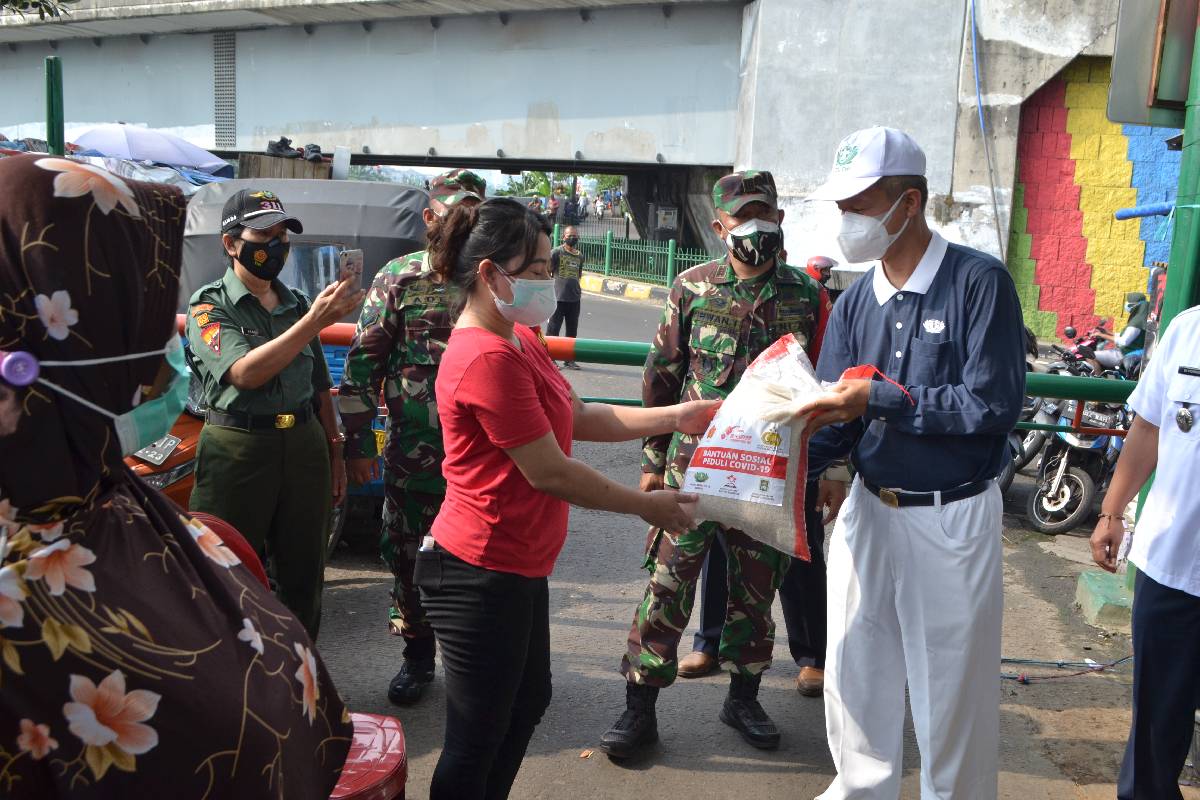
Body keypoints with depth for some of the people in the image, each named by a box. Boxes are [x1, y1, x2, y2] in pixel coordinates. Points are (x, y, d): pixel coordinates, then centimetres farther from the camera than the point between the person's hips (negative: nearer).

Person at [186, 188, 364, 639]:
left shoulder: (297, 304, 13)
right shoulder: (209, 305, -3)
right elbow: (245, 373, -20)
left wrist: (334, 451, 13)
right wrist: (315, 320, -25)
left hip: (305, 448, 5)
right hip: (238, 450, -5)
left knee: (303, 576, 13)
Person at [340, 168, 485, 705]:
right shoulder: (400, 277, -1)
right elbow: (363, 362, 0)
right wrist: (358, 443, -3)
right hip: (414, 454, -1)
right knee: (408, 556, 10)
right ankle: (418, 653, 31)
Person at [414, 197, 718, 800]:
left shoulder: (520, 339, 8)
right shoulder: (488, 359, -25)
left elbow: (577, 418, 11)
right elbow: (549, 473, -23)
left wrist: (674, 417, 6)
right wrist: (648, 506, -12)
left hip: (520, 565, 11)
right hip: (482, 574, -11)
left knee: (529, 698, 26)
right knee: (477, 739, 5)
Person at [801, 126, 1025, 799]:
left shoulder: (980, 281, -12)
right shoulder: (855, 303, 4)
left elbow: (995, 406, -19)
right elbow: (834, 424, 2)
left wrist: (880, 398, -20)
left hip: (954, 518, -5)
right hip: (869, 510, 5)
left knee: (953, 690, 10)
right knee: (856, 671, 17)